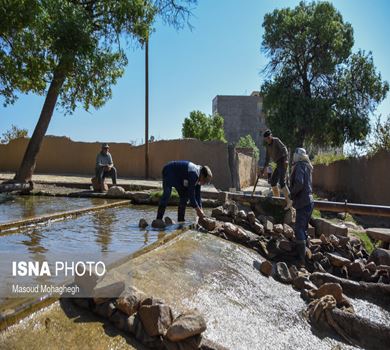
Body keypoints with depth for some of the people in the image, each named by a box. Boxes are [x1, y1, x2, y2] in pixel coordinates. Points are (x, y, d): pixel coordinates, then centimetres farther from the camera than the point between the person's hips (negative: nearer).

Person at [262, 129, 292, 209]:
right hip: (279, 164, 9)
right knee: (273, 181, 15)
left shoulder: (276, 140, -8)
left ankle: (289, 201, -24)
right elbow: (268, 157, 23)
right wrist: (265, 168, 23)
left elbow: (284, 149, -21)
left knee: (281, 181, -20)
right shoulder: (267, 144, 16)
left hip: (282, 162, -9)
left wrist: (286, 159, -37)